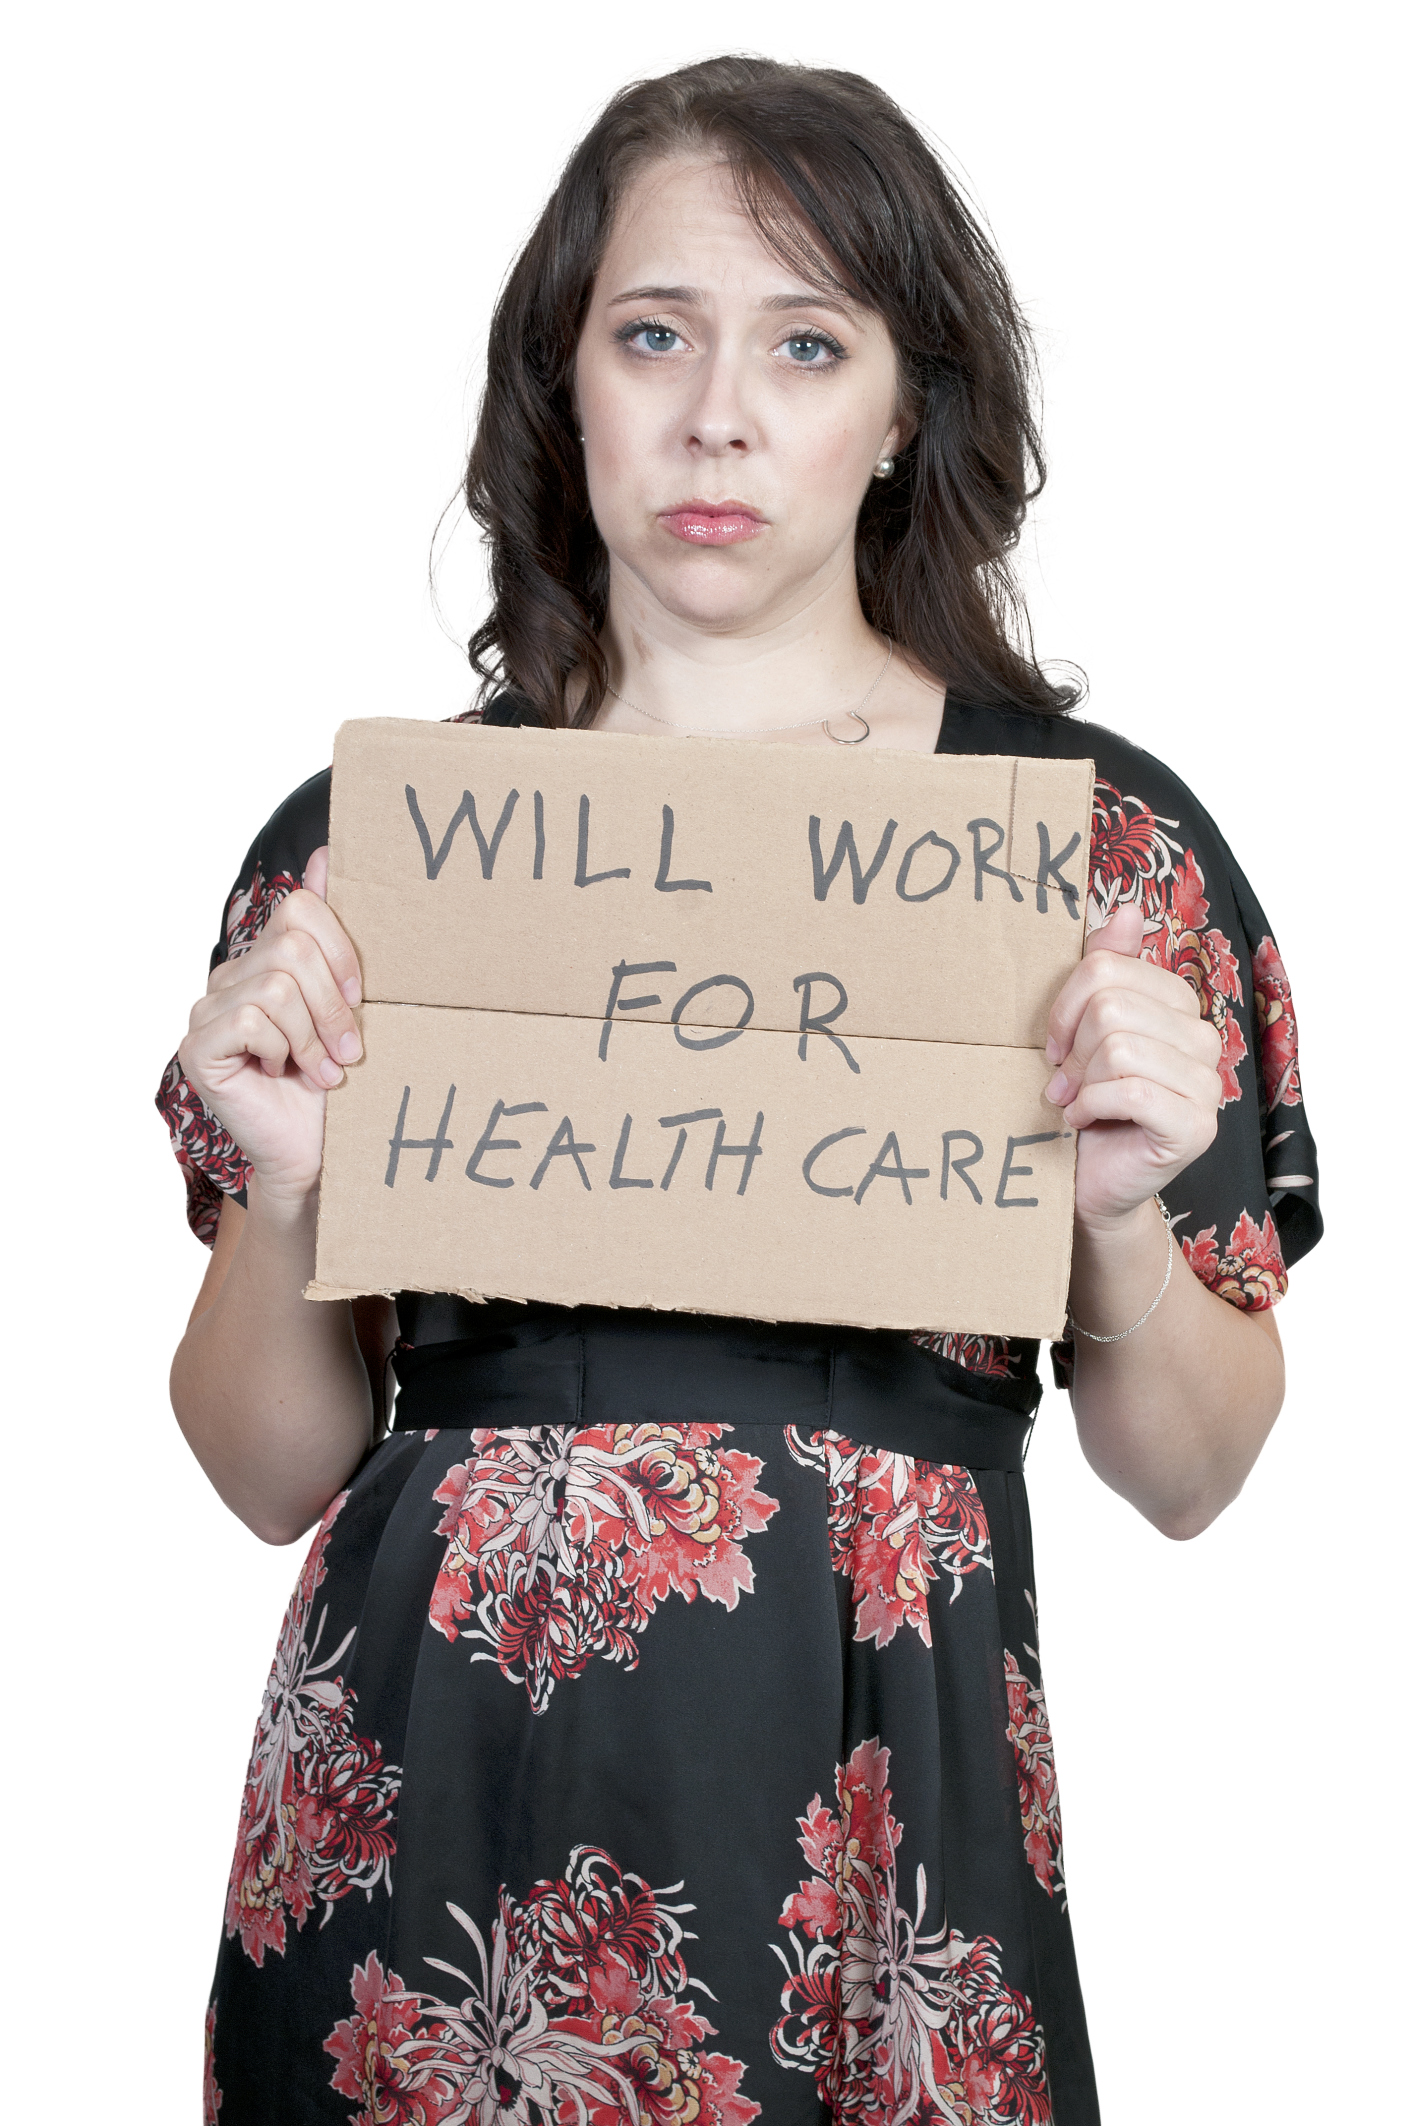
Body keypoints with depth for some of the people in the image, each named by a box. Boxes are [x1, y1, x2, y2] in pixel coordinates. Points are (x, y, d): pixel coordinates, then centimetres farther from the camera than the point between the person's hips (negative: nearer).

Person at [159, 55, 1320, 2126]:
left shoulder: (1099, 834, -1)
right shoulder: (373, 834, 2)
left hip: (870, 1798, -1)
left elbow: (1189, 1473, 4)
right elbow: (269, 1471, 5)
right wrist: (282, 1183, -13)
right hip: (434, 1794, 1)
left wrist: (1123, 1209, -15)